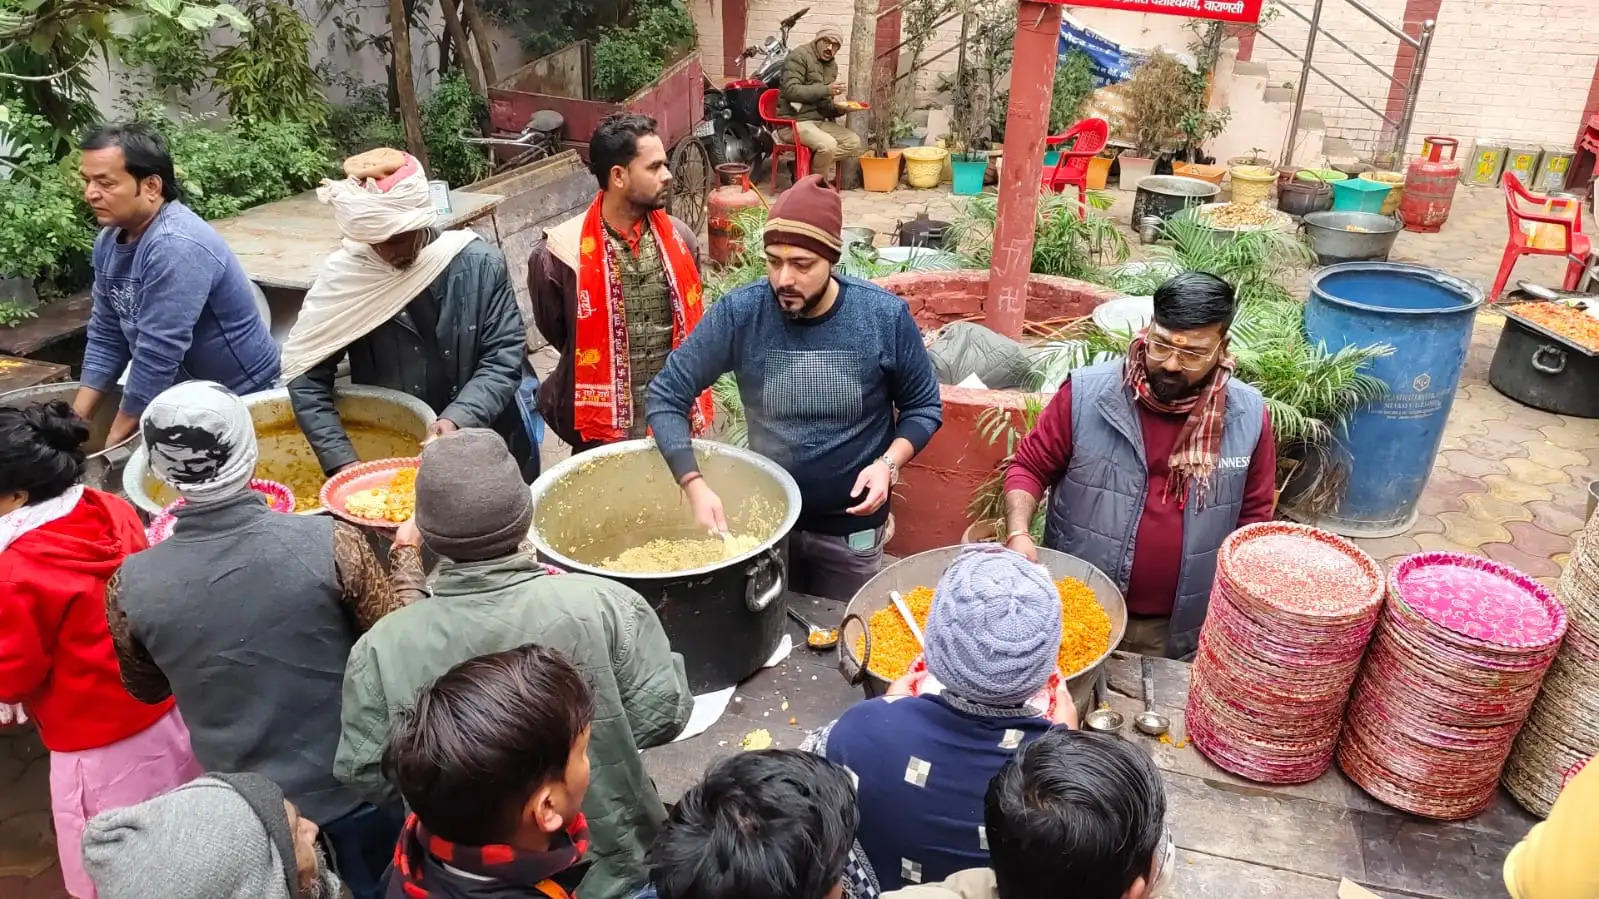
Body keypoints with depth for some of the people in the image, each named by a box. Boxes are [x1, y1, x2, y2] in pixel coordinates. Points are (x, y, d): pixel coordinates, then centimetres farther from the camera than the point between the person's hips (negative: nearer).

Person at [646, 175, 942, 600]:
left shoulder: (885, 316, -17)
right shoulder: (739, 313, -17)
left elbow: (923, 406, -4)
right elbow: (666, 396, -13)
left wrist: (888, 463, -21)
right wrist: (695, 484, -26)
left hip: (851, 526, -1)